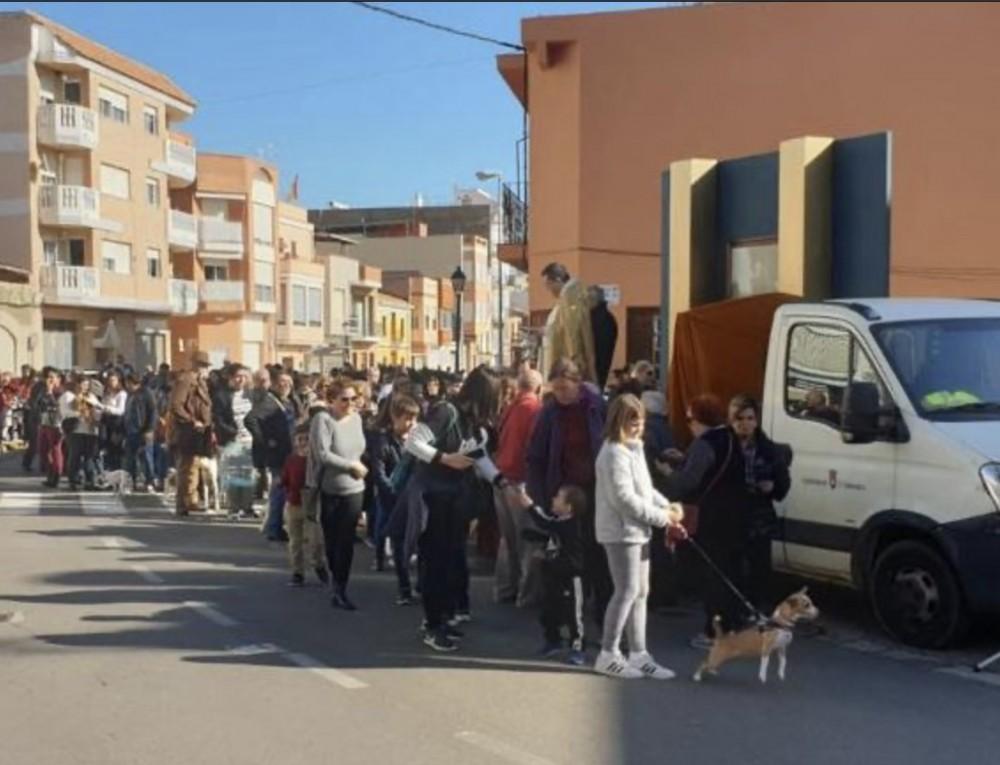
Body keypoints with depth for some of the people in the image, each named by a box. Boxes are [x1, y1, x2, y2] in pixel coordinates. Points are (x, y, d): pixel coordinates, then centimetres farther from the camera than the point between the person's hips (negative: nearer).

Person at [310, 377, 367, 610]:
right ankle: (338, 586, 29)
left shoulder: (356, 418, 5)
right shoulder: (323, 419, -15)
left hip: (354, 489, 4)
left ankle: (340, 589, 12)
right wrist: (353, 465, -16)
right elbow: (323, 455, -23)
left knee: (346, 541, 3)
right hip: (328, 491, -4)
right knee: (331, 540, 11)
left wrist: (357, 467, 0)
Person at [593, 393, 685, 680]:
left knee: (640, 592, 12)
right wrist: (661, 517, -16)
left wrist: (667, 506, 2)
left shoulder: (634, 448, 15)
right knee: (627, 591, -7)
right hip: (621, 531, -10)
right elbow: (625, 498, -22)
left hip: (637, 530, 10)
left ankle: (638, 654, 19)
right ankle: (608, 655, 2)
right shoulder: (614, 454, -16)